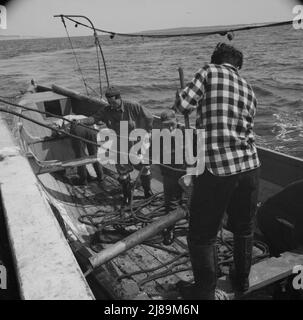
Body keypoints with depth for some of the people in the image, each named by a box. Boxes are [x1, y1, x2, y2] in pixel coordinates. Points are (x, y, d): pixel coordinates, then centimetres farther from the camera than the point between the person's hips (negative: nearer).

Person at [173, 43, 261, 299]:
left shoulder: (210, 71, 1)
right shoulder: (249, 91, 16)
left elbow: (183, 105, -11)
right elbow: (244, 130, 15)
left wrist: (182, 96, 12)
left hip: (216, 170, -6)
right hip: (249, 167, 6)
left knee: (202, 236, 12)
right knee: (244, 229, 26)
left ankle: (205, 292, 26)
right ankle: (242, 280, 45)